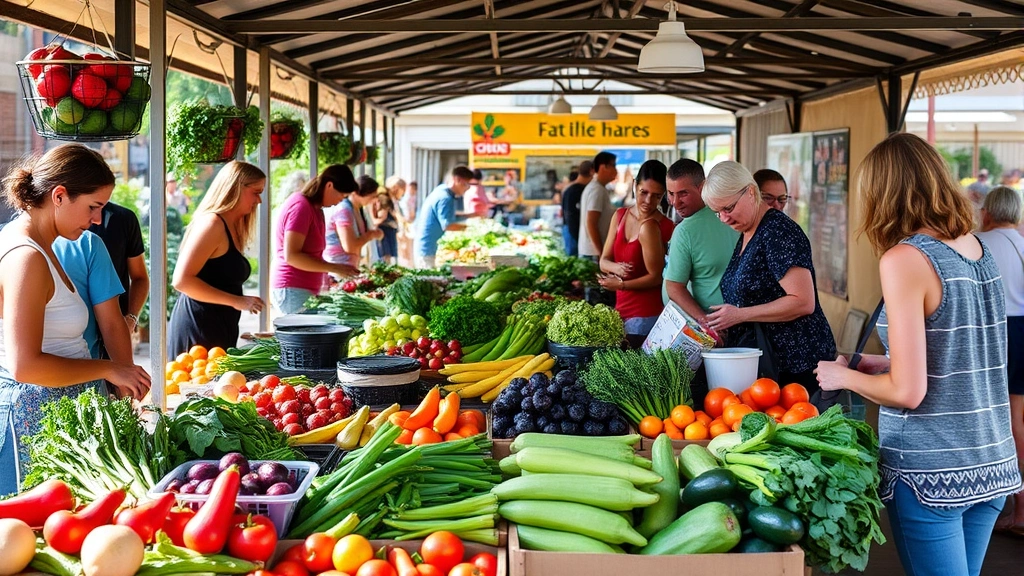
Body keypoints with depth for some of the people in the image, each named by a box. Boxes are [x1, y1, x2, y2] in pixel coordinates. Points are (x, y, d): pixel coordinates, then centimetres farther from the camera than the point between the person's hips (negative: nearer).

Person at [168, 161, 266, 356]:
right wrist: (236, 301, -18)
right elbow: (182, 280, -19)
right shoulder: (212, 223, -12)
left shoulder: (232, 227, 15)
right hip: (198, 330, -10)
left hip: (219, 330, 10)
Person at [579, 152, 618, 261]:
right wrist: (601, 253, -20)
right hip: (595, 252, -10)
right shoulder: (598, 190, -15)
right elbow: (591, 224, -21)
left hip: (591, 250, 10)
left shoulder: (593, 187, 15)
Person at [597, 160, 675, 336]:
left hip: (645, 313, -7)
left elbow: (656, 276, -14)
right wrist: (616, 267, -14)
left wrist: (621, 285, -10)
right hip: (621, 307, 7)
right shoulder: (620, 216, 4)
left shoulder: (651, 226, -17)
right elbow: (604, 261, 7)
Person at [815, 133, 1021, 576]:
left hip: (930, 472, -7)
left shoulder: (904, 259, -16)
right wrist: (891, 364, 18)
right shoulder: (979, 249, 6)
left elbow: (907, 391, -18)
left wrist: (845, 377, -1)